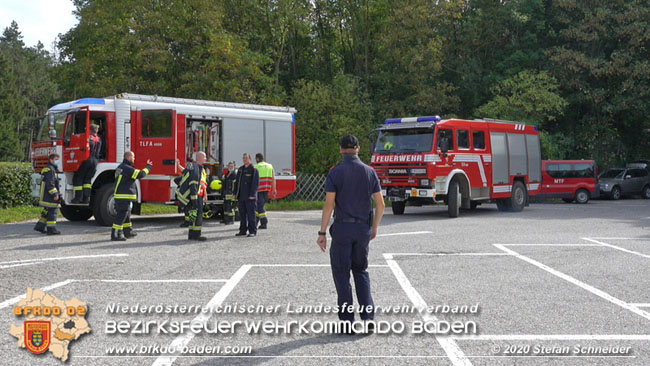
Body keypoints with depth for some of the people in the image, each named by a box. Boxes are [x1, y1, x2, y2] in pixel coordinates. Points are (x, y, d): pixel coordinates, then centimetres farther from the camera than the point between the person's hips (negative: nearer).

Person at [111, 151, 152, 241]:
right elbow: (140, 174, -19)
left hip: (118, 195, 10)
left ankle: (128, 231, 30)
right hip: (124, 196, -10)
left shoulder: (120, 167, 14)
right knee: (121, 214, -8)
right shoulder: (128, 168, -17)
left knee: (126, 213, 20)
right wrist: (148, 167, -4)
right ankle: (115, 234, -10)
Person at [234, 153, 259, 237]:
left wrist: (252, 195, -17)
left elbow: (255, 183, -11)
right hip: (241, 196, 7)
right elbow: (237, 182, 19)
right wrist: (235, 193, 13)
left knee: (251, 214, -5)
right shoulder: (240, 169, 16)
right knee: (242, 214, 9)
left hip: (250, 197, -7)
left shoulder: (254, 170, -5)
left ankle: (252, 231, 0)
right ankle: (243, 230, 15)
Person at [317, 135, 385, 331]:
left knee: (341, 273, 5)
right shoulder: (369, 172, 4)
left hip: (342, 228, -3)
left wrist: (322, 233, -7)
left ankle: (347, 319, 4)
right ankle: (367, 313, 6)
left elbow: (329, 205, -12)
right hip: (363, 228, 4)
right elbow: (380, 204, 3)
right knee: (361, 271, 18)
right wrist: (374, 228, 17)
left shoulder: (335, 173, -7)